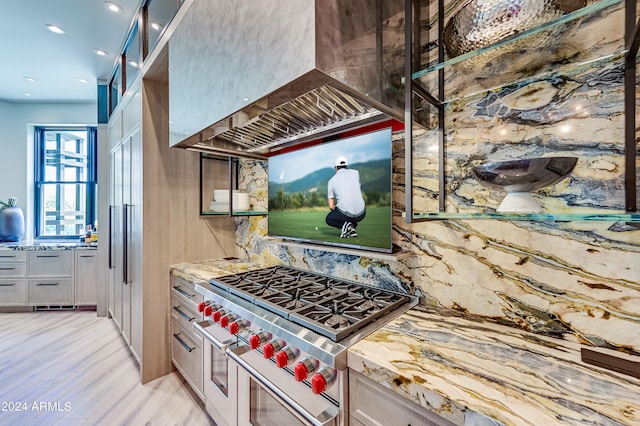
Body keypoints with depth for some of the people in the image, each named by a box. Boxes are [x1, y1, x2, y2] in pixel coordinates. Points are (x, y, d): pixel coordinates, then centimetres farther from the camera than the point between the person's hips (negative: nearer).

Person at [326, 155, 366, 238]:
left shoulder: (331, 180, 6)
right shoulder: (355, 172, 10)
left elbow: (331, 206, 2)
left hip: (345, 214, -2)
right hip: (361, 214, 3)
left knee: (329, 219, 28)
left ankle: (344, 224, -2)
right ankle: (352, 229, 15)